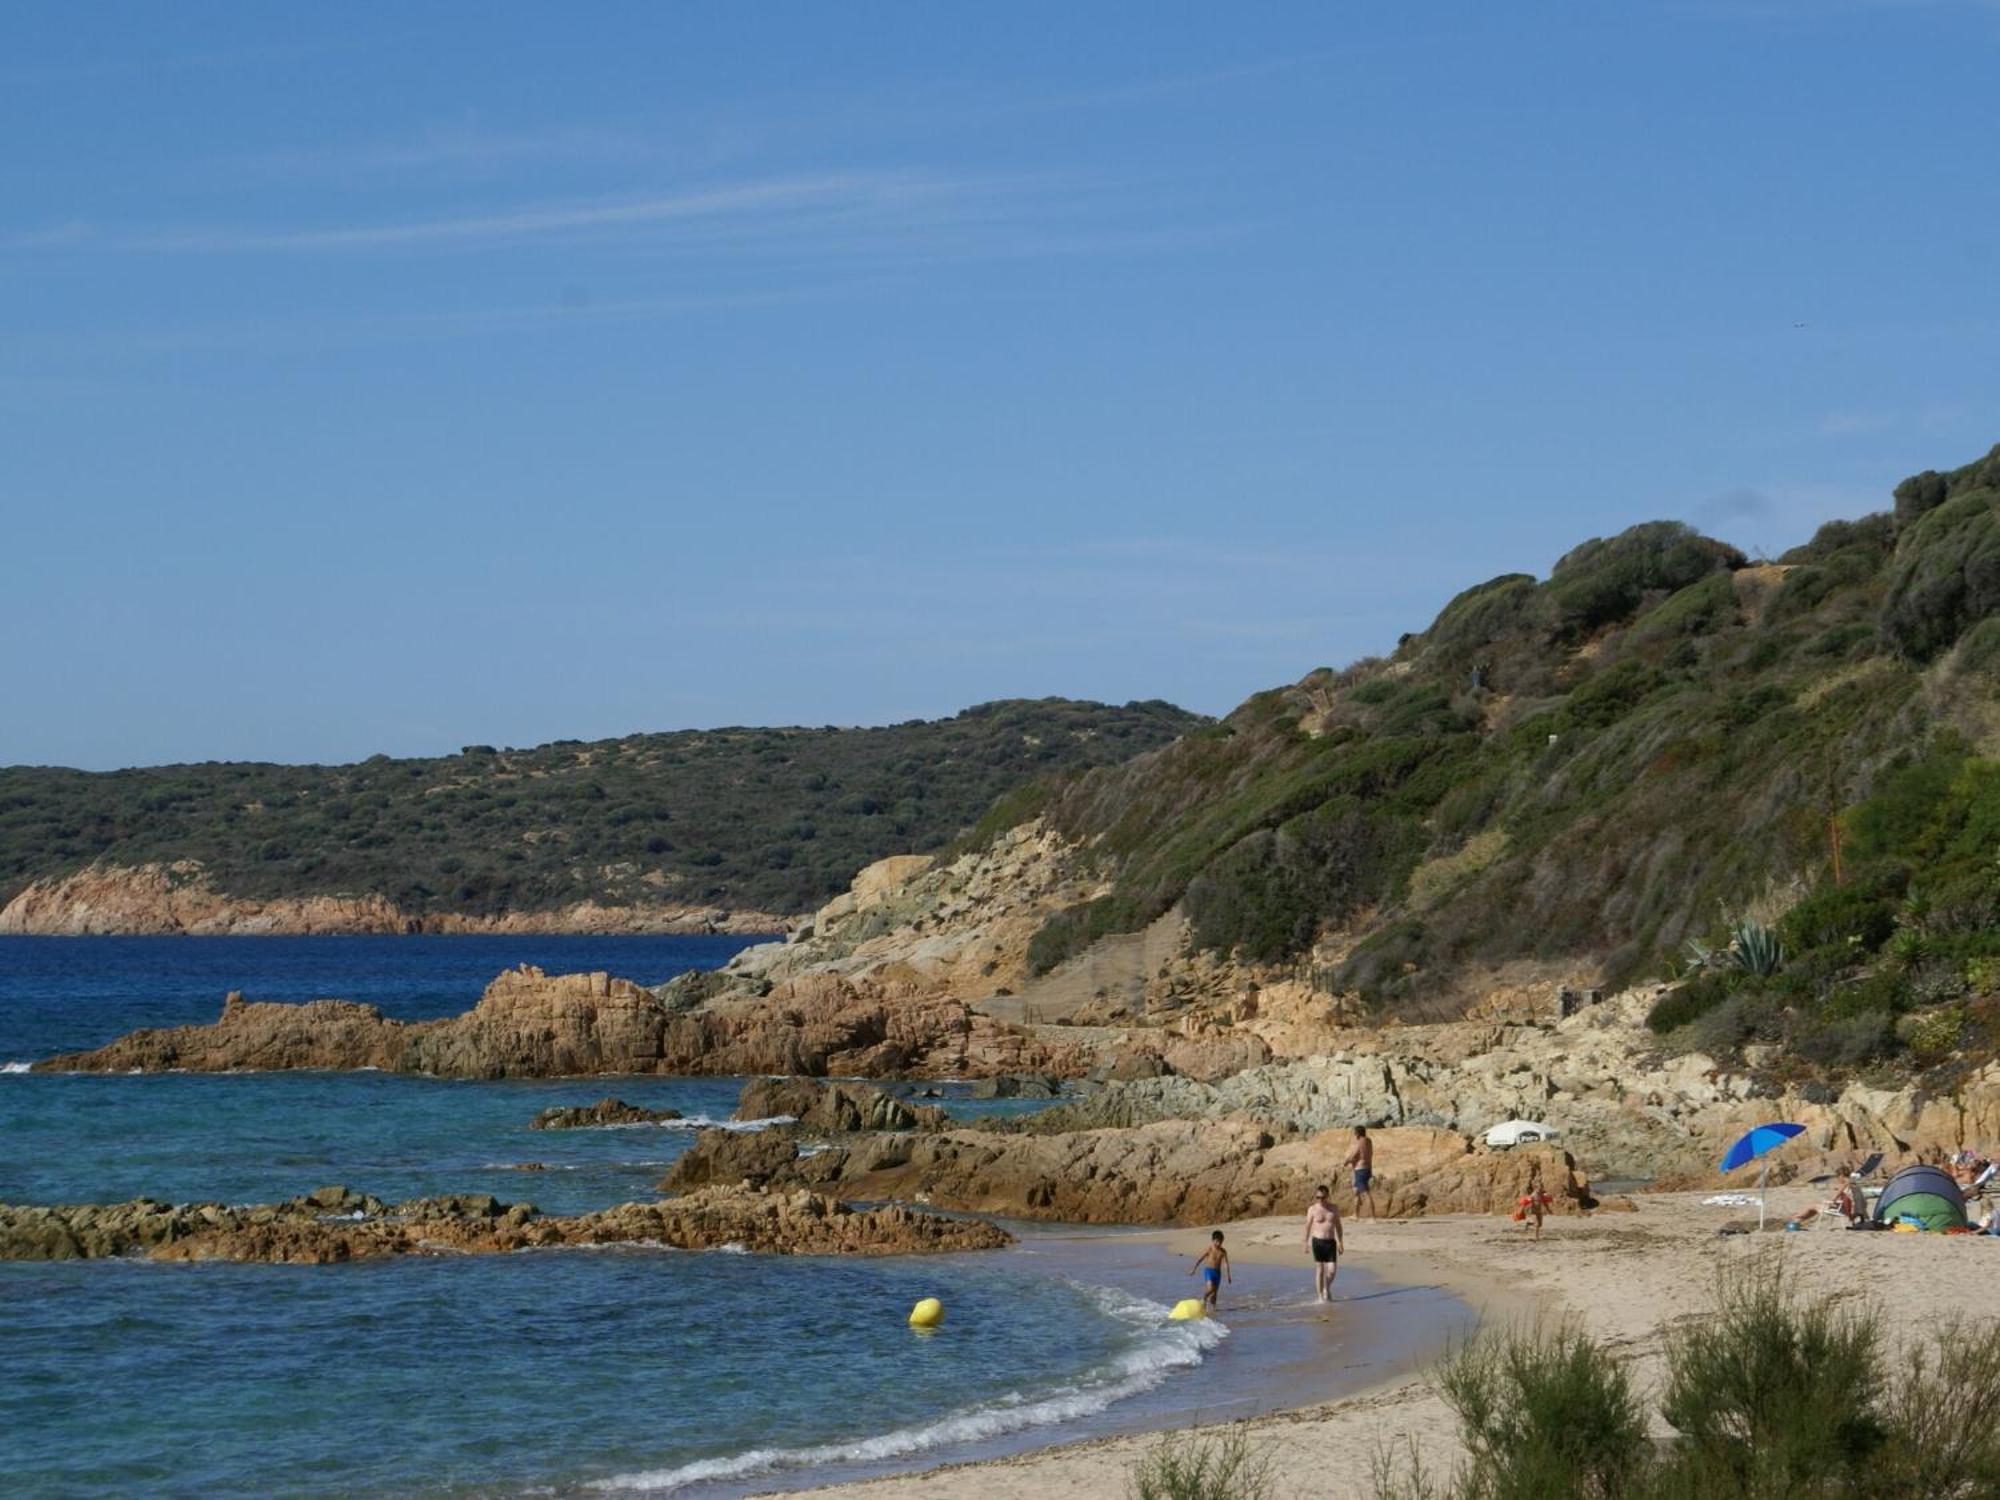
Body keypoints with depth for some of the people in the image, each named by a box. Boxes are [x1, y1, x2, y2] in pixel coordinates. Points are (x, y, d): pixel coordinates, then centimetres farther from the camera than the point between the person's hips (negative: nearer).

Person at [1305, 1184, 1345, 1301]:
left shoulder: (1334, 1209, 5)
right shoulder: (1312, 1210, -2)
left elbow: (1338, 1226, 13)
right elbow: (1308, 1226, 4)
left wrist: (1341, 1242, 12)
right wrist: (1306, 1242, 3)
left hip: (1331, 1242, 2)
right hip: (1318, 1242, -2)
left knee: (1332, 1270, -4)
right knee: (1319, 1270, -1)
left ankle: (1327, 1288, 24)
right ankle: (1320, 1296, 7)